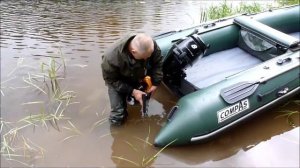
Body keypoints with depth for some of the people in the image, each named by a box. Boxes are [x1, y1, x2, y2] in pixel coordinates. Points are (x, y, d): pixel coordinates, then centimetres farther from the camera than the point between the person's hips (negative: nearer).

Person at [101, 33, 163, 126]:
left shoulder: (150, 45, -31)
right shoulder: (111, 57, -41)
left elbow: (157, 63, -11)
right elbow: (111, 80, -24)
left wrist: (155, 83, -17)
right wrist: (132, 91, -29)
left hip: (138, 78, 4)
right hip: (118, 82, -3)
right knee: (117, 119, -9)